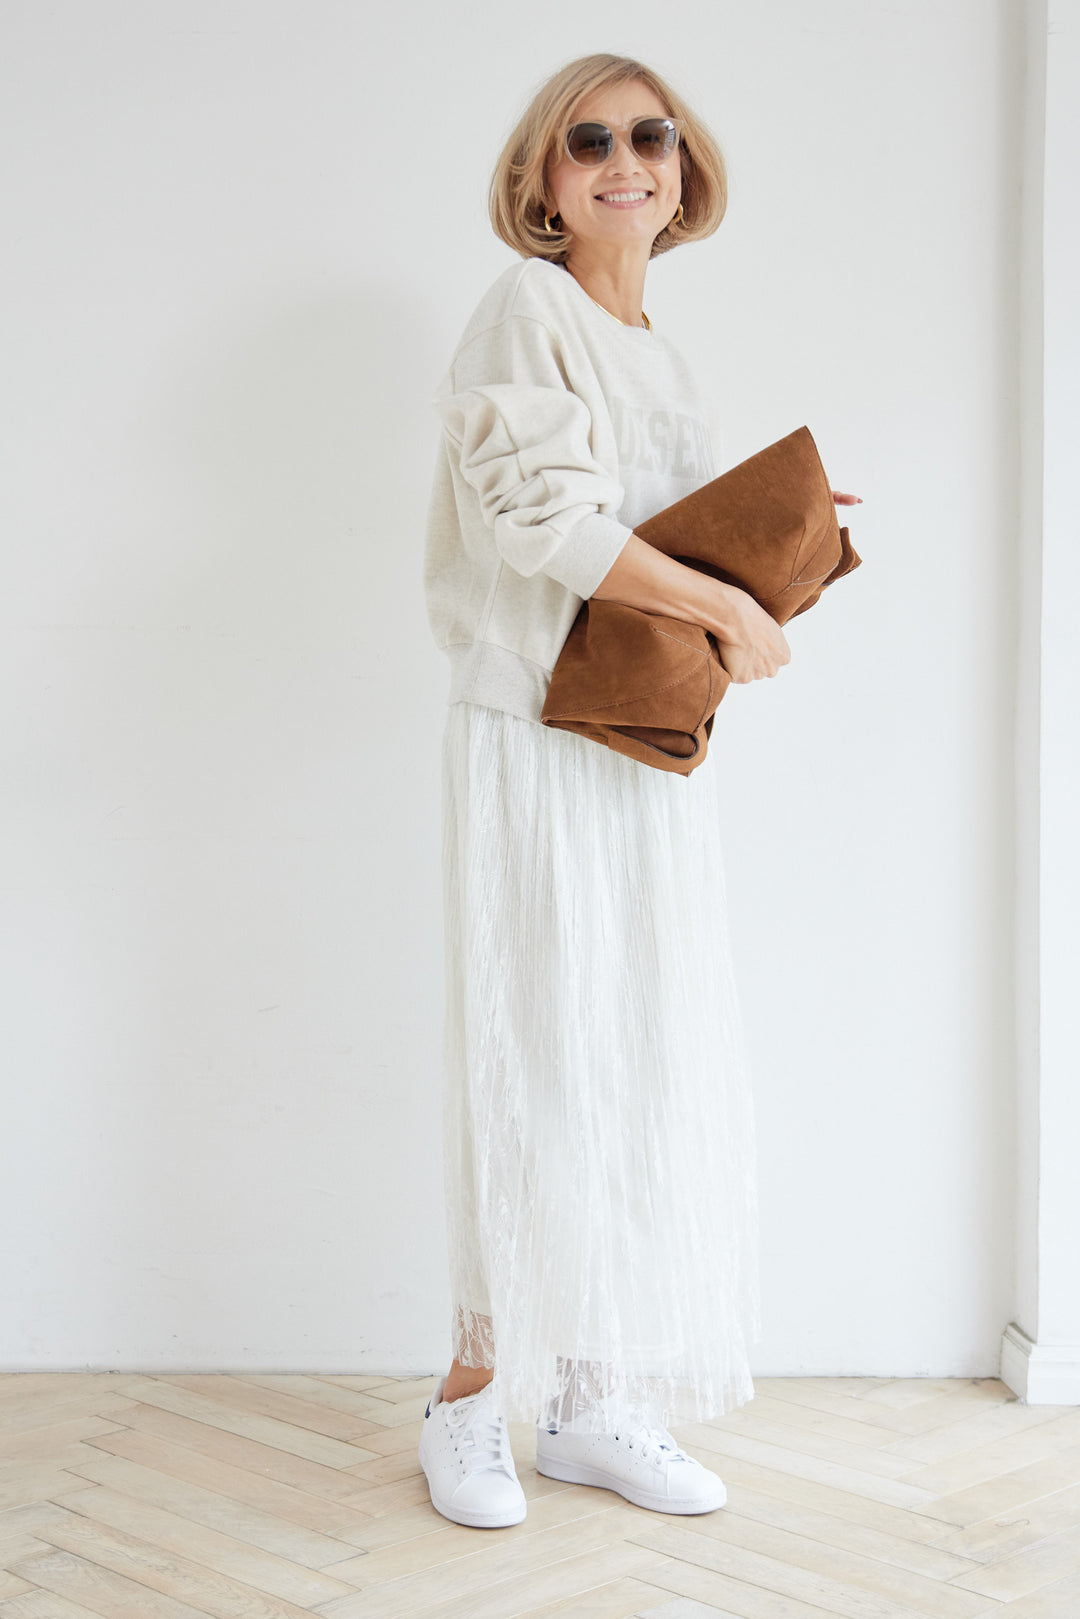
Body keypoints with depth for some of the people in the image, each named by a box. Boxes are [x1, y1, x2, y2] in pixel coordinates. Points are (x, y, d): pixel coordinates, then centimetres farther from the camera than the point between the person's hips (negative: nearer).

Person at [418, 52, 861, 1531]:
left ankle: (596, 1402, 16)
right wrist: (728, 606, -15)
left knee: (653, 1064, 7)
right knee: (537, 1060, -5)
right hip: (539, 742, -8)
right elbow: (536, 508, -18)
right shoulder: (527, 309, -5)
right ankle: (477, 1394, 9)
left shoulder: (660, 353, 19)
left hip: (655, 754, 8)